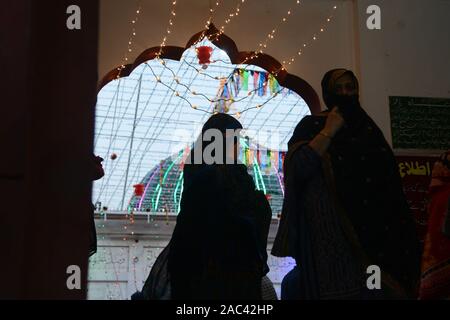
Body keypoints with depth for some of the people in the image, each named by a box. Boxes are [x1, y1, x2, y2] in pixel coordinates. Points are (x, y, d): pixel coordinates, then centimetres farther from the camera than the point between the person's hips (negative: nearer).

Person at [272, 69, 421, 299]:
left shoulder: (369, 128, 19)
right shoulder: (311, 126, 6)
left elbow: (390, 178, 17)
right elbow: (297, 167, -12)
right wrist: (329, 131, -7)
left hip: (376, 229, 4)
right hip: (331, 229, -4)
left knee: (379, 289, -2)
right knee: (339, 290, -9)